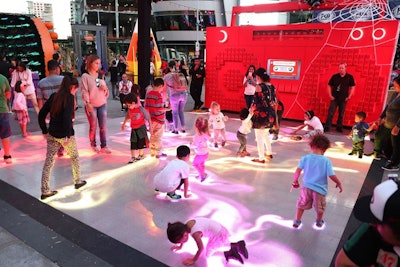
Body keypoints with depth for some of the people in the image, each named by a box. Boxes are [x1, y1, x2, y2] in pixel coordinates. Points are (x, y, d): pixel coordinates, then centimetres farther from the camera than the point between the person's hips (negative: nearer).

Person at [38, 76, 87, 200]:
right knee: (75, 157, 17)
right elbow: (67, 117, -24)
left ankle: (45, 191, 13)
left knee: (49, 161, 9)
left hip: (52, 134, 6)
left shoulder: (54, 96, 7)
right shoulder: (69, 97, -12)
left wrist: (45, 131, 14)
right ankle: (78, 181, 32)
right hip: (64, 134, -5)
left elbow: (41, 114, 8)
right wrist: (68, 136, -20)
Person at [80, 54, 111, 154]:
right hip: (91, 105, -4)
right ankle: (93, 145, 22)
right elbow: (84, 91, -12)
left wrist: (105, 89, -9)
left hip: (102, 105, 4)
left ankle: (104, 146, 10)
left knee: (103, 127, 4)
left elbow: (105, 92, 14)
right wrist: (87, 103, -25)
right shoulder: (85, 76, -5)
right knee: (93, 127, 5)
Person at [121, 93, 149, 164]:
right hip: (133, 128, 4)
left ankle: (141, 155, 28)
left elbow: (147, 117, -10)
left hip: (141, 127, -4)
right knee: (133, 143, 2)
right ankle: (133, 157, 8)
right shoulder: (130, 109, -3)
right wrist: (124, 124, 23)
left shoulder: (141, 109, -17)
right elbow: (127, 117, 16)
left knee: (141, 142, 9)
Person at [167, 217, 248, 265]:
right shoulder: (185, 226, -8)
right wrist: (180, 247, 26)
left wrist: (193, 260, -6)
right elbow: (183, 235, 14)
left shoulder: (195, 233, -32)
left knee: (208, 255, -1)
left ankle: (230, 253, -3)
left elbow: (201, 248, -19)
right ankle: (238, 244, 26)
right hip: (219, 230, 9)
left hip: (219, 235, -9)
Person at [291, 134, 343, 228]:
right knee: (320, 207, 24)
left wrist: (295, 181, 3)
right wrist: (339, 183, 3)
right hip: (320, 189, -1)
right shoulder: (326, 161, -14)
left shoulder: (305, 158, -10)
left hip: (306, 187, 1)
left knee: (301, 204, 21)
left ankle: (297, 221, 25)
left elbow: (298, 171, -12)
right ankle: (319, 222, 44)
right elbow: (331, 175, -15)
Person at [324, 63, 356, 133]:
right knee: (330, 113, -4)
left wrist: (349, 97, -3)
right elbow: (329, 86, 5)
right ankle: (327, 127, 0)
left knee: (341, 114, 9)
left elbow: (352, 87, 3)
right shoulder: (334, 76, 0)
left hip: (343, 99, 0)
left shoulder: (350, 77, 0)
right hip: (334, 98, 0)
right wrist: (330, 95, -2)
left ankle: (339, 127, 21)